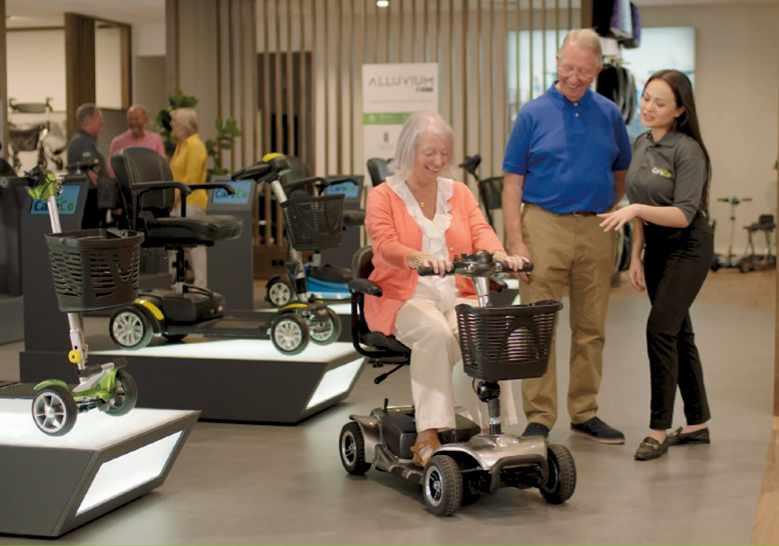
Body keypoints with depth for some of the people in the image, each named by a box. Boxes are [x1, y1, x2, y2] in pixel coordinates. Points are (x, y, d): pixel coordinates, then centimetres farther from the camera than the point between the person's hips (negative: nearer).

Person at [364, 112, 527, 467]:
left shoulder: (460, 193, 17)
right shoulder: (383, 196, 5)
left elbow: (481, 232, 0)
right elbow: (385, 245, -14)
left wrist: (499, 254, -25)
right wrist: (419, 257, -37)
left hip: (456, 297, 3)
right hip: (405, 298, -3)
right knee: (435, 332, -36)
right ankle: (428, 435, -34)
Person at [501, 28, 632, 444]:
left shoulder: (609, 114, 8)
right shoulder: (533, 114, 0)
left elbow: (622, 173, 19)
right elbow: (512, 181, -2)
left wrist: (607, 210, 7)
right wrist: (516, 242, -10)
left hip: (596, 230, 3)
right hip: (545, 226, -3)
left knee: (591, 329, 9)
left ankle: (585, 413, 19)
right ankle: (539, 417, 3)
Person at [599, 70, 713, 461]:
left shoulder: (687, 151, -18)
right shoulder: (641, 144, 5)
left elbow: (684, 214, -23)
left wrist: (636, 209, -35)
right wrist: (636, 255, 8)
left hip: (688, 249, -8)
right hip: (656, 248, 8)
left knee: (660, 329, -14)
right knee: (678, 333, 12)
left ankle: (659, 430, -5)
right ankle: (697, 424, 23)